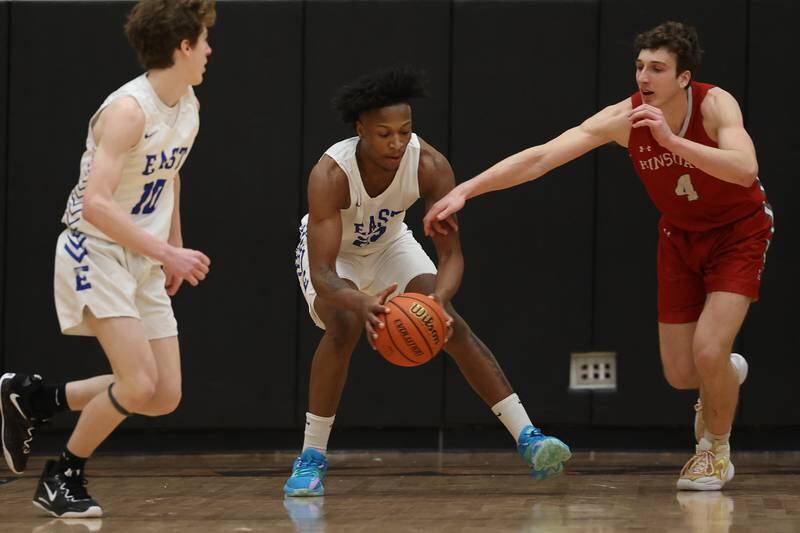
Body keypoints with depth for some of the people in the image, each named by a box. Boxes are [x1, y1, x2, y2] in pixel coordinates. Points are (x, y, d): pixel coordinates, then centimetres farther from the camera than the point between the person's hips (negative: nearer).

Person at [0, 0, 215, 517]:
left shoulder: (188, 105, 5)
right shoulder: (128, 109, -22)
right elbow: (96, 204, -29)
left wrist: (175, 250, 21)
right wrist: (168, 254, -29)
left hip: (144, 262, 8)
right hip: (95, 253, -8)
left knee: (165, 397, 3)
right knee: (139, 384, -19)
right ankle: (62, 477, 2)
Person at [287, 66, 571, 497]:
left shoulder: (430, 166, -29)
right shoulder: (330, 174, -37)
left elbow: (451, 254, -26)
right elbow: (322, 273, -43)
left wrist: (438, 299, -48)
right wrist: (361, 303, -64)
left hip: (389, 244, 3)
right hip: (330, 253, -3)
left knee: (449, 323, -15)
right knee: (345, 325, -30)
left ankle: (527, 438, -15)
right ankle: (310, 459, -19)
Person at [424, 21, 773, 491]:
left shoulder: (715, 104, -28)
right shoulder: (625, 118, -21)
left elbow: (746, 170, -46)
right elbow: (540, 158, -25)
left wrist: (672, 141, -53)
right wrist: (464, 191, -33)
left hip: (739, 232, -4)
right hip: (680, 236, 4)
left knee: (707, 351, -19)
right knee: (681, 374, 3)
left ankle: (716, 451, 10)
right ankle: (726, 375, 42)